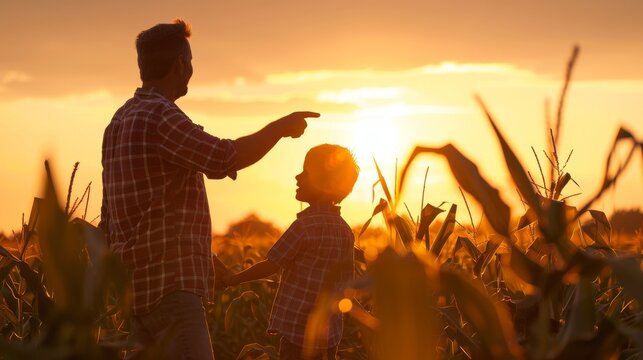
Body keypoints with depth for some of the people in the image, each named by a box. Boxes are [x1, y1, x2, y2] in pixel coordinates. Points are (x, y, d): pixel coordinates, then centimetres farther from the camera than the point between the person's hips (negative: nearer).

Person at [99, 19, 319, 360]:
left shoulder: (122, 119, 17)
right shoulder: (159, 114, -14)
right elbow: (224, 158, -25)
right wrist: (280, 127, -9)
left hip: (139, 279, 10)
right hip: (168, 280, -10)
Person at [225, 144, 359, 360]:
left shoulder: (306, 224, -14)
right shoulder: (345, 230, 8)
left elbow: (270, 266, -9)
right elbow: (345, 283, 11)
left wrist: (231, 280, 4)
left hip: (299, 332, -7)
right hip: (329, 334, 7)